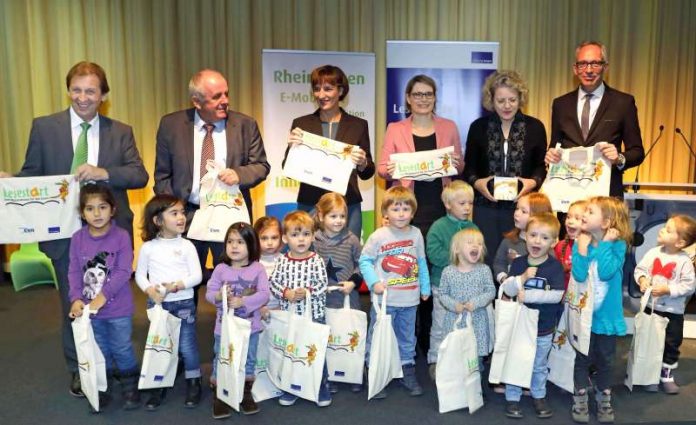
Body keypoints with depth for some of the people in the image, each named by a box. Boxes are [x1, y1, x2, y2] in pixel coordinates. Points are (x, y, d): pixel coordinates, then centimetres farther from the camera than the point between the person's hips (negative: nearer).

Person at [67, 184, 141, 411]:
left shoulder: (121, 236, -13)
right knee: (100, 351, 17)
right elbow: (74, 272, -3)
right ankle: (102, 390, 33)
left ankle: (131, 388, 26)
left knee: (122, 349, 9)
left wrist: (104, 295, -23)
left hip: (118, 308, -3)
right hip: (89, 307, 3)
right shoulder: (77, 238, -3)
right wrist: (76, 298, -15)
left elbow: (124, 272, -17)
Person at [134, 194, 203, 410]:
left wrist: (177, 285, -20)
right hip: (157, 304, 1)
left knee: (187, 346, 4)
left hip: (184, 303, -1)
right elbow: (140, 275, 4)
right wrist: (150, 290, -14)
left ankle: (193, 383, 21)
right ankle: (159, 386, 26)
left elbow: (197, 276, -6)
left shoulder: (187, 245, -4)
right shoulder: (148, 247, -2)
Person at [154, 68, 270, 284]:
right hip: (186, 217, 0)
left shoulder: (245, 125, 0)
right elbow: (162, 175, 6)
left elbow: (261, 166, 4)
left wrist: (239, 174, -17)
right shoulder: (171, 125, 1)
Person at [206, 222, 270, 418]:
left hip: (250, 326, 0)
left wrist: (242, 301, -26)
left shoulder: (258, 269, -8)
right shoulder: (220, 269, -5)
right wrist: (219, 296, -26)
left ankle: (246, 393, 33)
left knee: (249, 361, 15)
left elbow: (264, 295, -16)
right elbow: (209, 293, -5)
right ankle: (219, 395, 25)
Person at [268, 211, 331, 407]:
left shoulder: (316, 260, -7)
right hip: (288, 314, 2)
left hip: (314, 314, -2)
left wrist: (307, 292, -24)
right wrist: (286, 293, -17)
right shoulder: (282, 261, -1)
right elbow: (273, 283, -1)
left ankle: (322, 388, 24)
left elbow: (323, 284, -9)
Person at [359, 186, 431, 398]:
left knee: (407, 337, 18)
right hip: (384, 299, -4)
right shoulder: (379, 236, -10)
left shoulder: (416, 234, 2)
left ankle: (407, 371, 33)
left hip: (410, 299, 4)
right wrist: (374, 282, -17)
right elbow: (365, 261, -5)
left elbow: (422, 263, 10)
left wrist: (425, 287, 12)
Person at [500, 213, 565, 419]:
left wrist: (528, 295, -26)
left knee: (539, 365, 19)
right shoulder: (518, 263, -7)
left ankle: (539, 396, 37)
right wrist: (522, 278, -30)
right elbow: (507, 290, -12)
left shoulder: (555, 266, -13)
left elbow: (557, 295, -22)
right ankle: (512, 398, 25)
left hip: (543, 327, -1)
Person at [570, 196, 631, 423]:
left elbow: (606, 273, -28)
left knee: (605, 359, 15)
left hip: (607, 313, 0)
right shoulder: (580, 242, -9)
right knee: (582, 358, 12)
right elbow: (579, 275, -21)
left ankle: (604, 399, 35)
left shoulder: (618, 245, -12)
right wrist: (582, 246, -22)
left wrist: (606, 243, -22)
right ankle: (580, 400, 28)